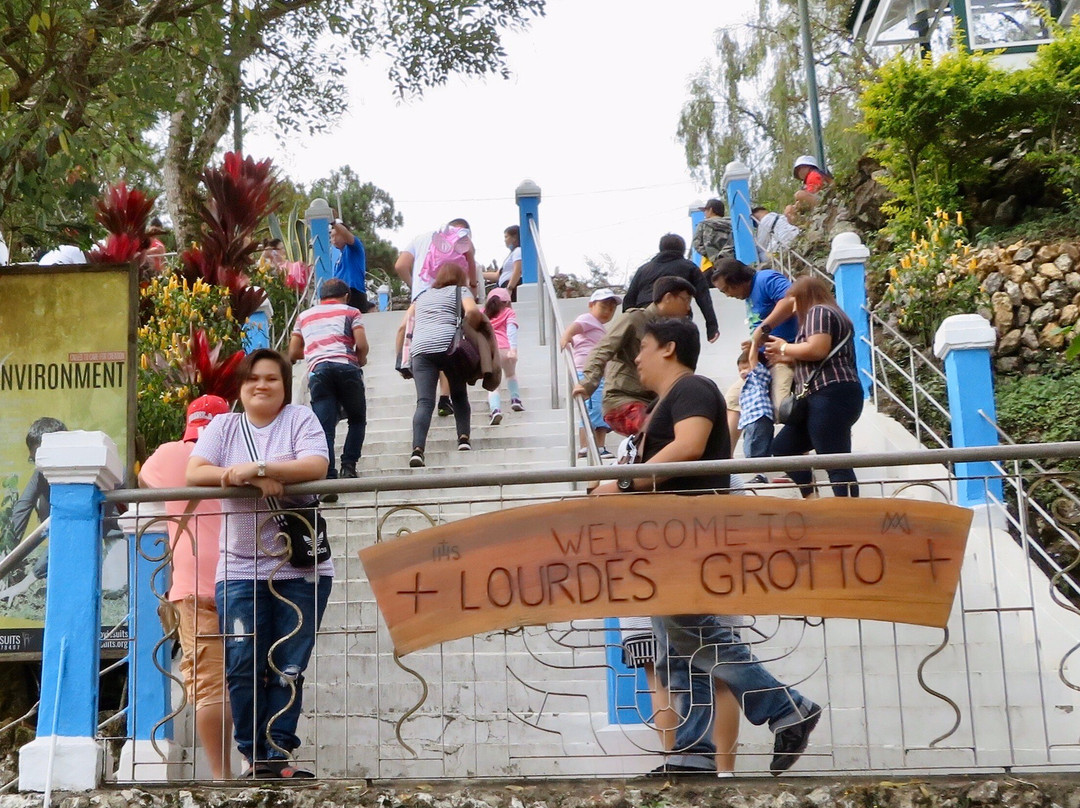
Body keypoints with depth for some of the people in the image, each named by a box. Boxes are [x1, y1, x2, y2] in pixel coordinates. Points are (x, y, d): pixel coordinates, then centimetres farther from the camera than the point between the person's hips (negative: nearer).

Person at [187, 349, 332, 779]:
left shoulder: (300, 419, 5)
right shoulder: (224, 425, 11)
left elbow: (316, 467, -12)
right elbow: (194, 473, -4)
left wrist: (258, 468, -20)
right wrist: (255, 479, -15)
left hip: (302, 569, -1)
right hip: (240, 569, 1)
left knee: (287, 669, 0)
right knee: (243, 667, -5)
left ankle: (279, 755, 8)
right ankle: (253, 756, 6)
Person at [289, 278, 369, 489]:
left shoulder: (304, 316, 28)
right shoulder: (351, 312, 19)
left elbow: (293, 354, 24)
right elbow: (362, 344, 4)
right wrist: (361, 361, 24)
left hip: (317, 370, 2)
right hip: (346, 367, -2)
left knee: (324, 429, -2)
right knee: (357, 420, 16)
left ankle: (328, 478, -16)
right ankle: (348, 467, 3)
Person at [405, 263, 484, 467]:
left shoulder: (421, 296, 32)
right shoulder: (460, 291, 18)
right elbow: (473, 312, -4)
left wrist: (402, 356, 30)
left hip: (420, 349, 2)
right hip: (449, 345, -2)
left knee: (424, 402, -10)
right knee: (459, 395, 18)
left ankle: (417, 449, -28)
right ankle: (463, 437, 4)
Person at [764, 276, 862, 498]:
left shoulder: (818, 312, -1)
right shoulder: (831, 314, 27)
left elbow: (817, 349, -18)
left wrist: (785, 347, -3)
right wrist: (787, 358, 24)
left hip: (830, 396, -11)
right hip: (826, 399, 11)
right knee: (781, 448, 11)